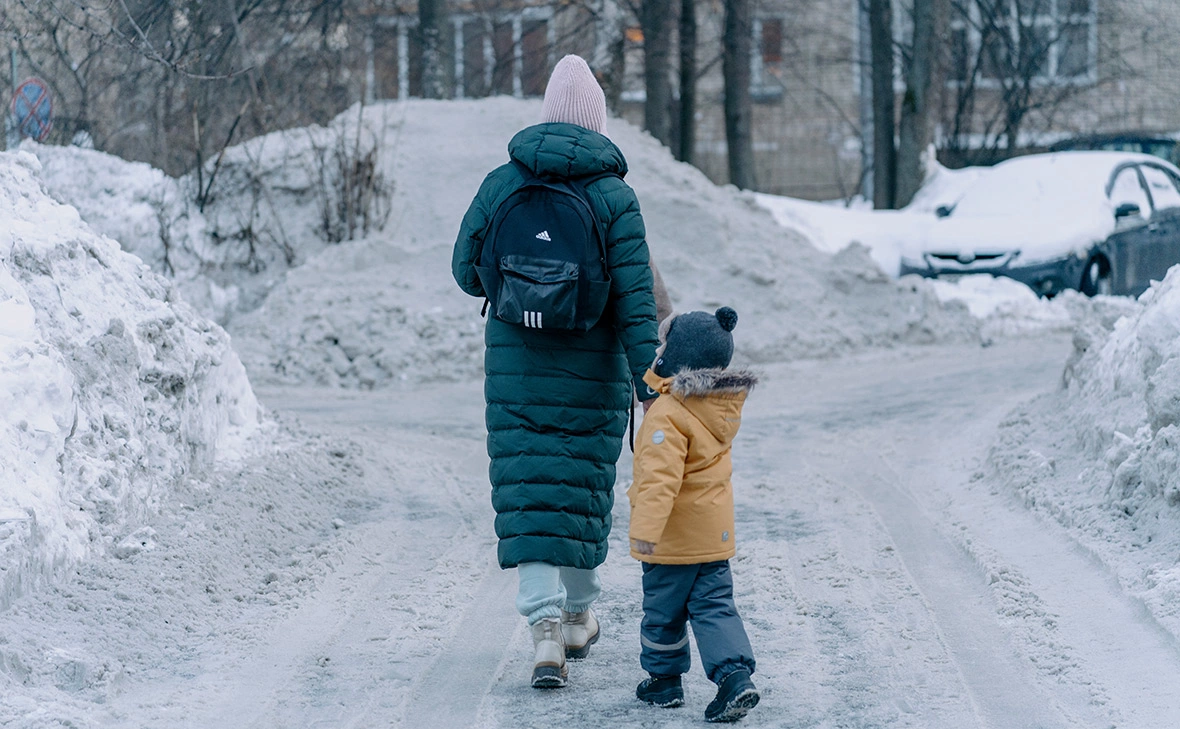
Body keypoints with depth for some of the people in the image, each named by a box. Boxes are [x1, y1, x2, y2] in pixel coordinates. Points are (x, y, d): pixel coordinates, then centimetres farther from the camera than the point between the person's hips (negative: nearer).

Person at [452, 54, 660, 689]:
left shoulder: (500, 184, -1)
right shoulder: (613, 195, -7)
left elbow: (467, 271, 6)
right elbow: (635, 297, -11)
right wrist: (647, 379, -9)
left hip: (515, 368, 1)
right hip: (594, 374, -1)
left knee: (529, 493, 0)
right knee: (584, 489, 15)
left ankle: (546, 627, -13)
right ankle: (578, 615, 28)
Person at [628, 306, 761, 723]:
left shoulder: (668, 414, -23)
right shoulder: (725, 405, 2)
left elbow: (661, 477, -31)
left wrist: (646, 528, -34)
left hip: (674, 538, -7)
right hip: (715, 534, 7)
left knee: (663, 610, 10)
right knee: (714, 606, 7)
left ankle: (664, 679, 24)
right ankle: (735, 675, -9)